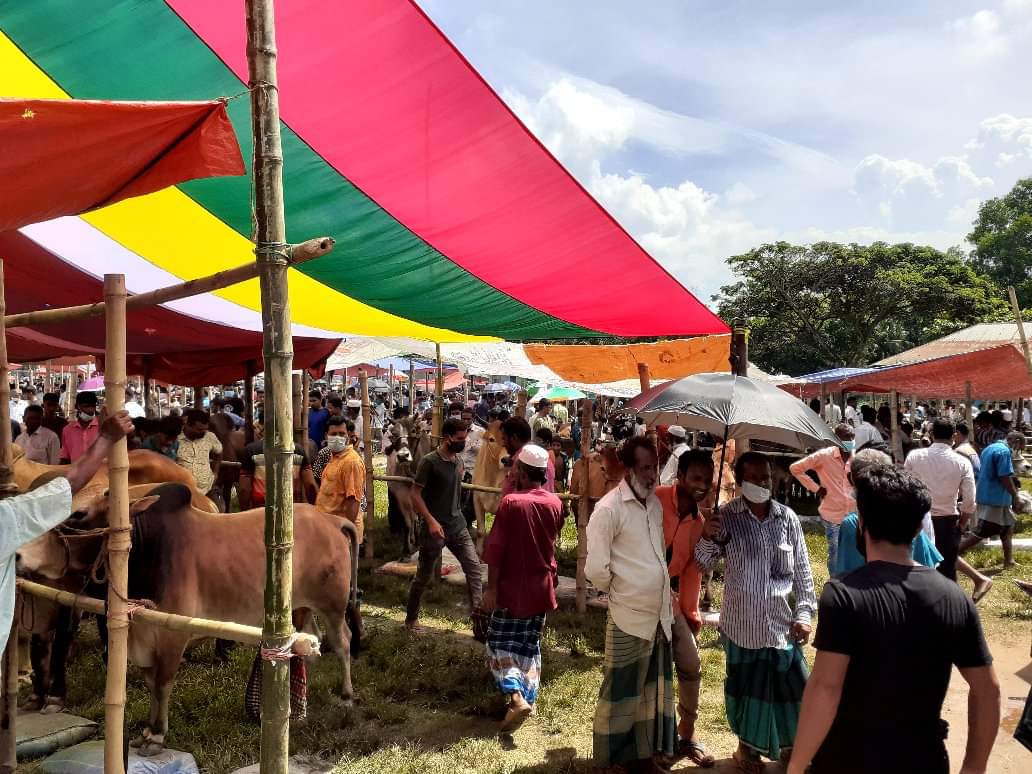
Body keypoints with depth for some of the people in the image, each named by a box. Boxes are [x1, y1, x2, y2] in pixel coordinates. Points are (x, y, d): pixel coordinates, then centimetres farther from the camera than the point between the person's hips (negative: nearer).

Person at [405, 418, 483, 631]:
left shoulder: (458, 460, 5)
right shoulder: (429, 461, -15)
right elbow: (415, 494, -15)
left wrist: (457, 515, 15)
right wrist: (431, 521, -22)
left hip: (458, 525, 6)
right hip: (435, 527, -6)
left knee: (473, 565, -5)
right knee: (424, 575, 7)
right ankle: (411, 618, 25)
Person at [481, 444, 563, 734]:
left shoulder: (511, 502, -17)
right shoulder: (555, 503, -1)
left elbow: (495, 549, -17)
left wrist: (491, 588, -11)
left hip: (513, 587, -5)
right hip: (542, 587, 5)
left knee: (500, 642, 6)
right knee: (530, 644, 18)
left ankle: (516, 697, -11)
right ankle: (529, 698, 22)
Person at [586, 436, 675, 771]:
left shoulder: (656, 503, 6)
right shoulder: (609, 508, -17)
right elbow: (596, 569, -19)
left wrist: (659, 594, 13)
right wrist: (619, 591, -4)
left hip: (660, 615, 7)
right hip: (629, 618, -7)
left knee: (654, 691, 17)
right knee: (621, 694, 8)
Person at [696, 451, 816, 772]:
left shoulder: (787, 517, -1)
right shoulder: (726, 517, -6)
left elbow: (802, 570, 5)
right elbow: (703, 564, -2)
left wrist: (804, 613, 1)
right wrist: (706, 539, -21)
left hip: (781, 621, 2)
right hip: (742, 623, -2)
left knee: (789, 686, 10)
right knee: (746, 686, 10)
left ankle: (788, 744, 35)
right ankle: (747, 746, 33)